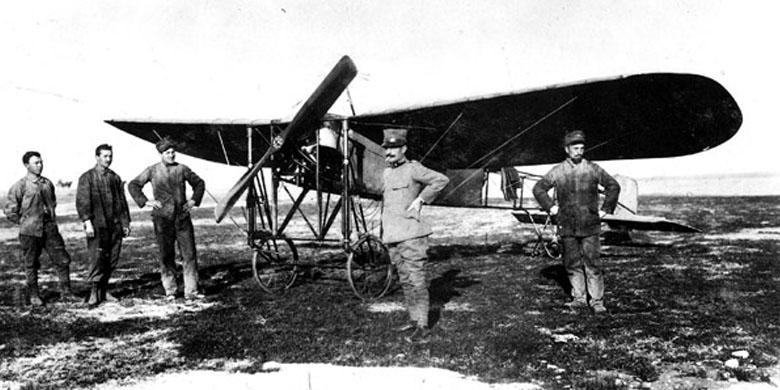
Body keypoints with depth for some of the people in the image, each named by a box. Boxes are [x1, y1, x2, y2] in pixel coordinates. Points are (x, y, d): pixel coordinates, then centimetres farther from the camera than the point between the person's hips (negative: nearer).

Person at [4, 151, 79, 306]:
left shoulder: (48, 183, 8)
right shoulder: (20, 186, -7)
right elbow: (10, 211, -3)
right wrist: (26, 223, -1)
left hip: (50, 229, 4)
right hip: (30, 232, -4)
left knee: (63, 260, 1)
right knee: (31, 264, 8)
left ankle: (65, 293, 10)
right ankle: (34, 295, 23)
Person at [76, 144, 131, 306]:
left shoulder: (115, 178, 15)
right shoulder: (87, 177, 1)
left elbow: (122, 201, 17)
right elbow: (82, 201, -6)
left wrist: (125, 223, 13)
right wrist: (87, 222, -16)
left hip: (115, 226, 5)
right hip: (97, 225, -5)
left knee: (112, 260, 6)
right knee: (97, 259, -7)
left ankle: (104, 290, 17)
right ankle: (94, 292, 1)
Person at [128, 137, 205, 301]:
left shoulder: (182, 169, 6)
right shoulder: (152, 171, 2)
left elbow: (199, 183, 19)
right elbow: (133, 185, 11)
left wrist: (194, 200, 7)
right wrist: (146, 201, 0)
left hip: (182, 217, 1)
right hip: (163, 219, -1)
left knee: (190, 254, -2)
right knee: (166, 256, 5)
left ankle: (191, 291, 4)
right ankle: (170, 291, 17)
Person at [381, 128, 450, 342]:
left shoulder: (412, 169, -8)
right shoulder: (387, 173, 16)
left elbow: (442, 180, -16)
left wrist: (421, 199, -14)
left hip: (411, 235, -8)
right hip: (392, 236, 8)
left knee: (416, 280, -7)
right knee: (405, 281, 13)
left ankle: (423, 326, -3)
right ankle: (414, 320, 23)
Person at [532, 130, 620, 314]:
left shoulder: (592, 169, 1)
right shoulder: (557, 171, 3)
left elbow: (613, 186, 9)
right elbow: (538, 188, 12)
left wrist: (605, 209, 4)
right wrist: (550, 207, 4)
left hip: (589, 225, -2)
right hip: (567, 226, 2)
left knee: (593, 264, -1)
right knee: (572, 264, 8)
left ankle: (597, 300, 9)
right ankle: (579, 298, 20)